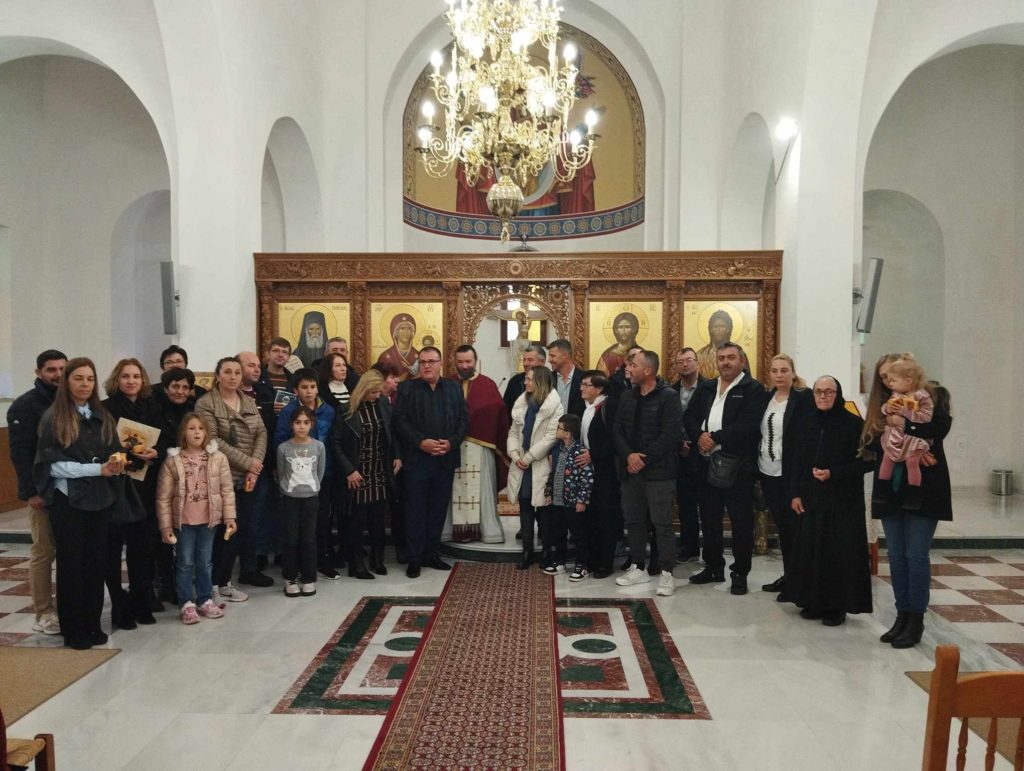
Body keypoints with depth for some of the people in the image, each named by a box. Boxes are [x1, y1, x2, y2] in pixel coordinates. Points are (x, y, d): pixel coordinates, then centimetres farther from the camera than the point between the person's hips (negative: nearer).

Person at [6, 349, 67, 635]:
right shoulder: (25, 405, -5)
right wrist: (32, 491, -17)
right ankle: (43, 614, 9)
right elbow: (20, 452, -12)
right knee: (43, 553, 1)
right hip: (43, 492, -5)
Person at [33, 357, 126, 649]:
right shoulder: (53, 418, -4)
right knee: (71, 564, 5)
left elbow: (114, 453, 10)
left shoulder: (103, 417, 10)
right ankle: (73, 630, 15)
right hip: (67, 501, -4)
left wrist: (117, 463, -14)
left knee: (96, 562, 8)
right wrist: (98, 468, -19)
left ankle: (93, 624, 20)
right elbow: (53, 465, -11)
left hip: (99, 499, 4)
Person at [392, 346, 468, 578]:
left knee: (438, 509, 10)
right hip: (416, 459, -3)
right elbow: (400, 420, -5)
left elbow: (464, 418, 6)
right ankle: (414, 558, 11)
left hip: (446, 459, 3)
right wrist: (420, 442, -16)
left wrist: (452, 442, -9)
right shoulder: (407, 388, 3)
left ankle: (432, 554, 21)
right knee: (415, 510, 2)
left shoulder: (453, 388, 11)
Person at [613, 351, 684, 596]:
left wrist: (644, 458, -15)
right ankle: (638, 567, 25)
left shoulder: (668, 397, -9)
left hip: (658, 471, -6)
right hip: (630, 469, 6)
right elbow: (617, 430, 8)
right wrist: (628, 455, -10)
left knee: (662, 522, -3)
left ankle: (667, 573, 7)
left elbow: (670, 434, -16)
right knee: (634, 520, 12)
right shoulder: (628, 397, 11)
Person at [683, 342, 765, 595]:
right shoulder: (705, 388, 14)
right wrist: (700, 435, -11)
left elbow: (748, 424, -17)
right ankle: (713, 567, 28)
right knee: (709, 518, 14)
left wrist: (715, 438, -17)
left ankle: (740, 573, 15)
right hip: (707, 462, 6)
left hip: (738, 465, -6)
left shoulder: (753, 389, -5)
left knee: (741, 520, 2)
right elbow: (689, 416, 9)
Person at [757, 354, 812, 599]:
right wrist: (756, 464, 8)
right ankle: (787, 575, 25)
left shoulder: (805, 398, -10)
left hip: (790, 473, -6)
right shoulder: (767, 397, 10)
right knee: (781, 525, 14)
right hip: (767, 472, 6)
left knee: (793, 525, 1)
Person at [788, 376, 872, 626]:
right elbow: (797, 462, 10)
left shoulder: (853, 423, -6)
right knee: (811, 550, 5)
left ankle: (837, 606, 12)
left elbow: (862, 462, -7)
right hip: (811, 499, 4)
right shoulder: (806, 424, 8)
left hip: (843, 501, -4)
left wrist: (833, 473, -18)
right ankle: (814, 602, 18)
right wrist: (795, 493, 3)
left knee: (839, 552, 0)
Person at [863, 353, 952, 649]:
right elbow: (873, 442, 0)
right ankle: (902, 615, 17)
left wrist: (905, 425, -16)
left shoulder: (933, 395, 3)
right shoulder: (881, 405, 13)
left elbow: (940, 428, -15)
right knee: (896, 556, 7)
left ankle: (916, 620, 8)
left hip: (923, 488, -4)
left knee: (916, 555, -3)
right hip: (890, 490, 4)